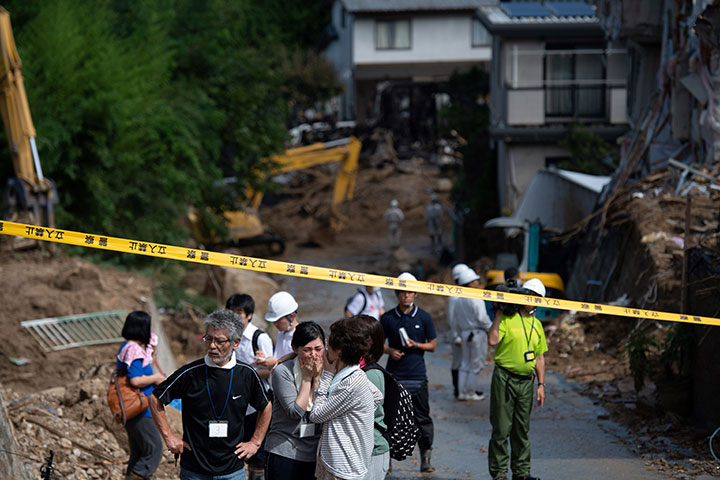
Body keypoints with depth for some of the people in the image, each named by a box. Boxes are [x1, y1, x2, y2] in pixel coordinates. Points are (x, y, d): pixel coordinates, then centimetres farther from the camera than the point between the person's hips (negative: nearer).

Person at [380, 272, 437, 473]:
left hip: (417, 375, 0)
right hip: (394, 375, 0)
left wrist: (416, 345, -10)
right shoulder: (388, 318, 4)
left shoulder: (424, 317, 4)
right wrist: (390, 351, -9)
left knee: (422, 418, 1)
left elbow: (433, 345, 8)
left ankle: (425, 458, 8)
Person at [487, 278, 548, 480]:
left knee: (522, 429, 10)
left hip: (526, 381, 6)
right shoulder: (507, 318, -5)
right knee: (502, 428, -3)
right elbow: (492, 341, -21)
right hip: (505, 378, -6)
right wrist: (498, 315, -16)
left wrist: (541, 384, 11)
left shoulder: (537, 324, 14)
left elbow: (539, 357, 18)